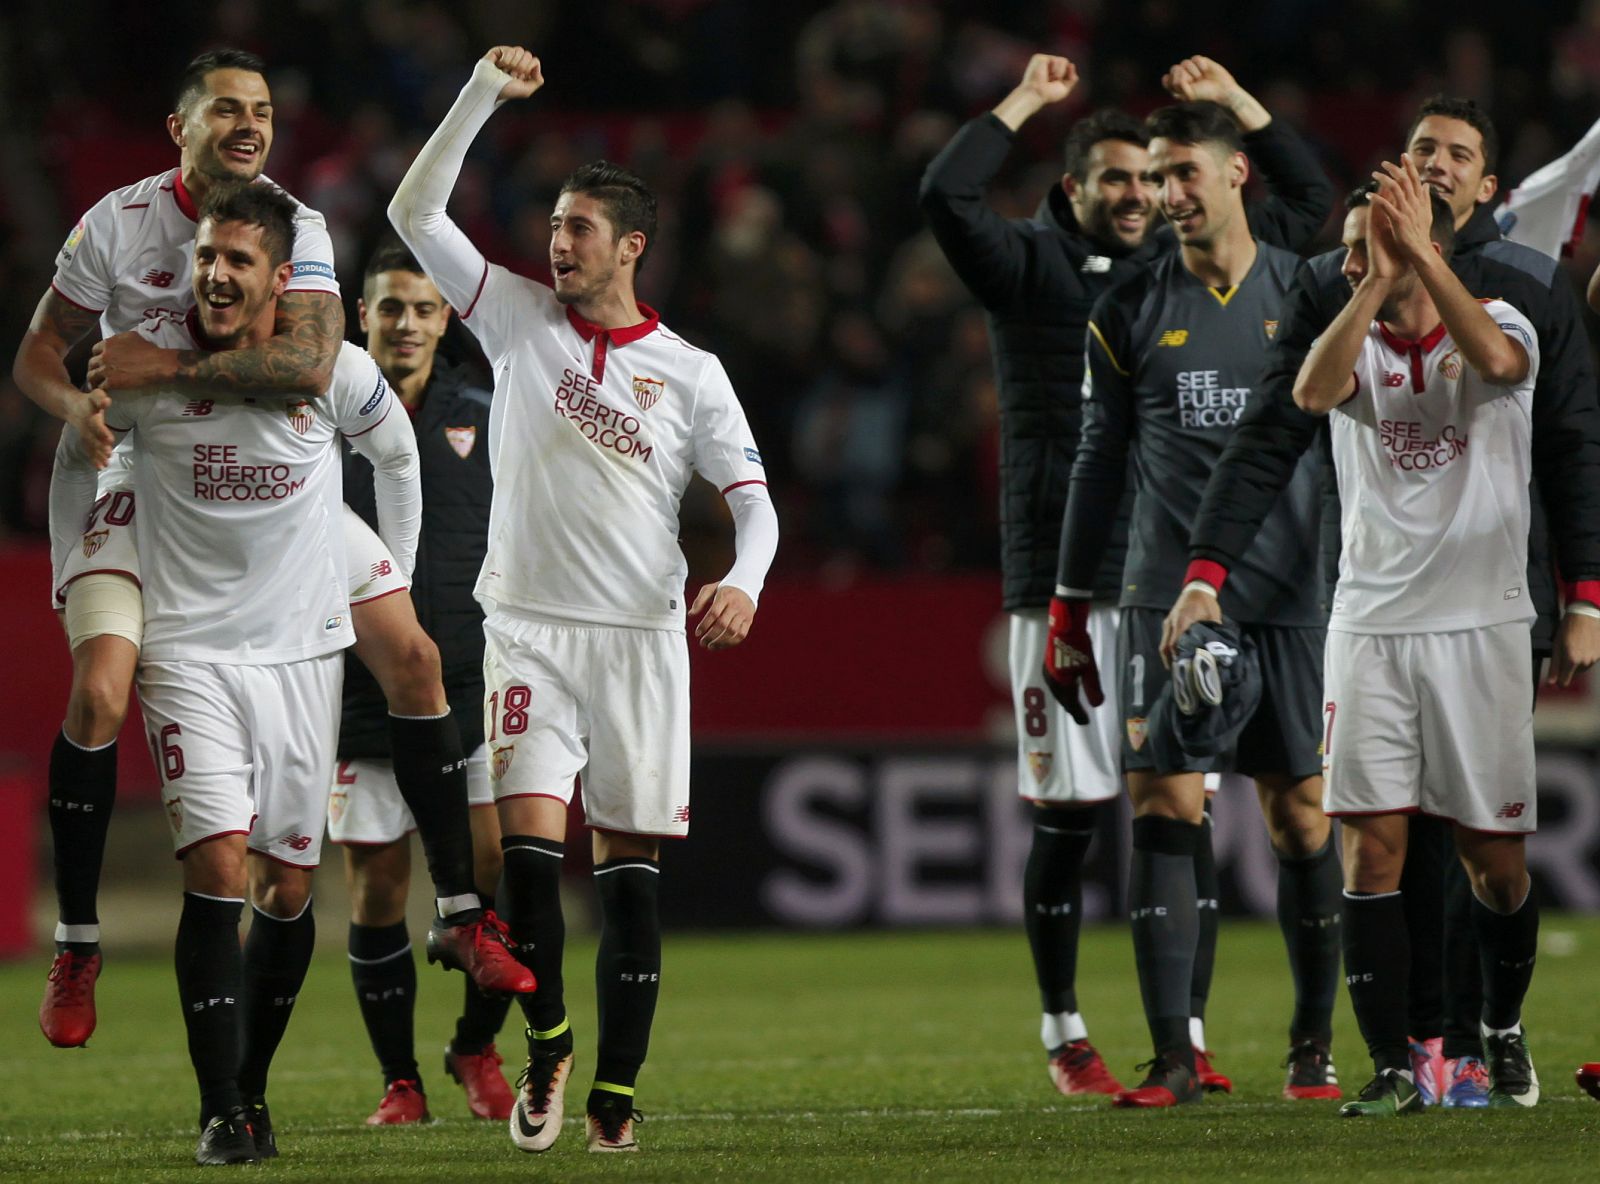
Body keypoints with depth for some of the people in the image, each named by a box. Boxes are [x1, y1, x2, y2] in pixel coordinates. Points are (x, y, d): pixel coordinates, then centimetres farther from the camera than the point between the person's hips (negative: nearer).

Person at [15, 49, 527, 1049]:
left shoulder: (298, 229, -9)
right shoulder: (117, 224, -9)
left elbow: (311, 366, -25)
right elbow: (38, 354, -1)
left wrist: (166, 366, -29)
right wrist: (80, 405, -24)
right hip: (149, 490, -2)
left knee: (413, 659, -4)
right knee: (99, 693, -21)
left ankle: (461, 917, 9)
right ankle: (76, 946, -5)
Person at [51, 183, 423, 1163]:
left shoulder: (337, 372, -6)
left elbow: (398, 459, 15)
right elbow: (78, 463, 11)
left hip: (305, 649, 2)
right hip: (190, 650, -2)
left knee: (289, 889, 4)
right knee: (220, 867, -16)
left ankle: (253, 1088, 22)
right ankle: (221, 1114, -14)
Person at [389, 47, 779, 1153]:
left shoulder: (691, 373, 5)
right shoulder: (520, 319, 7)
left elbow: (753, 499, 3)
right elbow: (415, 211, 1)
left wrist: (744, 581, -19)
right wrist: (486, 92, -7)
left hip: (643, 636, 0)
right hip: (528, 625, 0)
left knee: (631, 870, 0)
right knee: (529, 840, -14)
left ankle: (616, 1093, 4)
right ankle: (547, 1043, 6)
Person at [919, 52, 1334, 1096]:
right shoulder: (1029, 265, 3)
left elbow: (1308, 201, 20)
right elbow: (947, 195, -14)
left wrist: (1235, 101, 14)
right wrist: (1024, 104, -5)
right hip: (1065, 588, -3)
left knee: (1189, 814, 1)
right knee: (1068, 820, 1)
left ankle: (1187, 1034, 7)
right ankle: (1066, 1034, 11)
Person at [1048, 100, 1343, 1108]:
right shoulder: (1128, 312, 7)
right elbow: (1099, 465, 12)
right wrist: (1068, 614, 10)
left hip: (1289, 598, 0)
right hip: (1164, 597, 0)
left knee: (1303, 819, 2)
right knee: (1163, 811, -8)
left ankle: (1314, 1048, 15)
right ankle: (1174, 1057, -6)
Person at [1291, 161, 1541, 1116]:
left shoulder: (1499, 322, 0)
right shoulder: (1357, 340, 5)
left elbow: (1498, 361, -25)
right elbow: (1313, 392, -18)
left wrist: (1419, 256, -25)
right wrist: (1377, 282, -24)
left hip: (1481, 625, -2)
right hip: (1372, 625, 2)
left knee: (1497, 860, 3)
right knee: (1373, 849, -7)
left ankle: (1503, 1031, 28)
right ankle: (1392, 1068, -4)